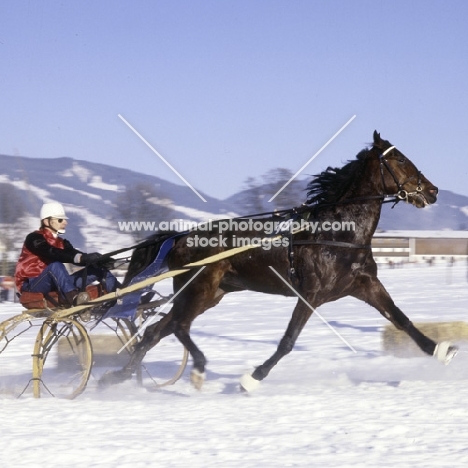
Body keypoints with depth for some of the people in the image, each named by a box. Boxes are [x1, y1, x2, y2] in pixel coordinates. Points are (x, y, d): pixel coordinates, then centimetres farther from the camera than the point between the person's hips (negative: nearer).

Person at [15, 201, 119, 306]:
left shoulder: (61, 243, 16)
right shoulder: (34, 238, -9)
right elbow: (52, 254, -26)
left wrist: (100, 260, -23)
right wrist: (83, 258, -40)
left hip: (55, 285, 7)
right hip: (31, 285, -7)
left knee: (96, 267, -3)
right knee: (56, 266, -39)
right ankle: (73, 297, -62)